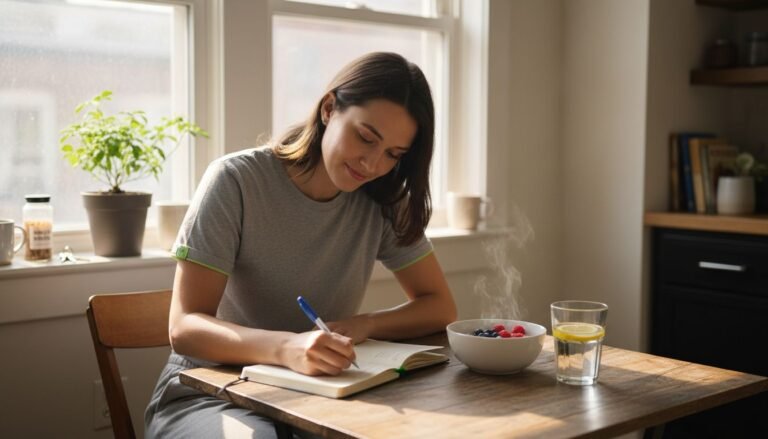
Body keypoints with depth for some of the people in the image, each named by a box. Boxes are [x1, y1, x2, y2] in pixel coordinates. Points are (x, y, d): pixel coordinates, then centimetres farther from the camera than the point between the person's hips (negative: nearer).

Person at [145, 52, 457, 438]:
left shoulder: (384, 201, -3)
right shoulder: (236, 181, -16)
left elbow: (440, 306, 1)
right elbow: (185, 327, -21)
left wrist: (364, 325, -20)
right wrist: (286, 347, -40)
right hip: (212, 393, -4)